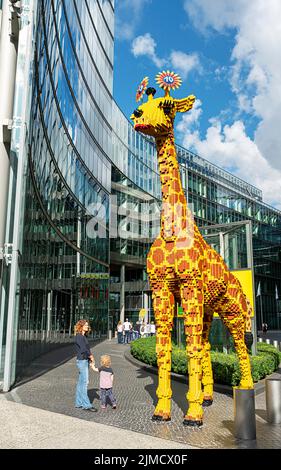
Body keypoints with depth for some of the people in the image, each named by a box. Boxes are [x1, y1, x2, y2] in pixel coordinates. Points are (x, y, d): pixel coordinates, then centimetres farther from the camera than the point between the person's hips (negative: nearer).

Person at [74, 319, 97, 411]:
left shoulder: (84, 336, 15)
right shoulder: (78, 336, -12)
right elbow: (83, 349, -18)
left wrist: (90, 356, 0)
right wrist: (91, 356, -7)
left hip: (86, 360, 9)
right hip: (82, 360, -9)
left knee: (81, 382, 12)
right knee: (84, 382, -7)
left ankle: (79, 403, 19)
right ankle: (86, 405, -3)